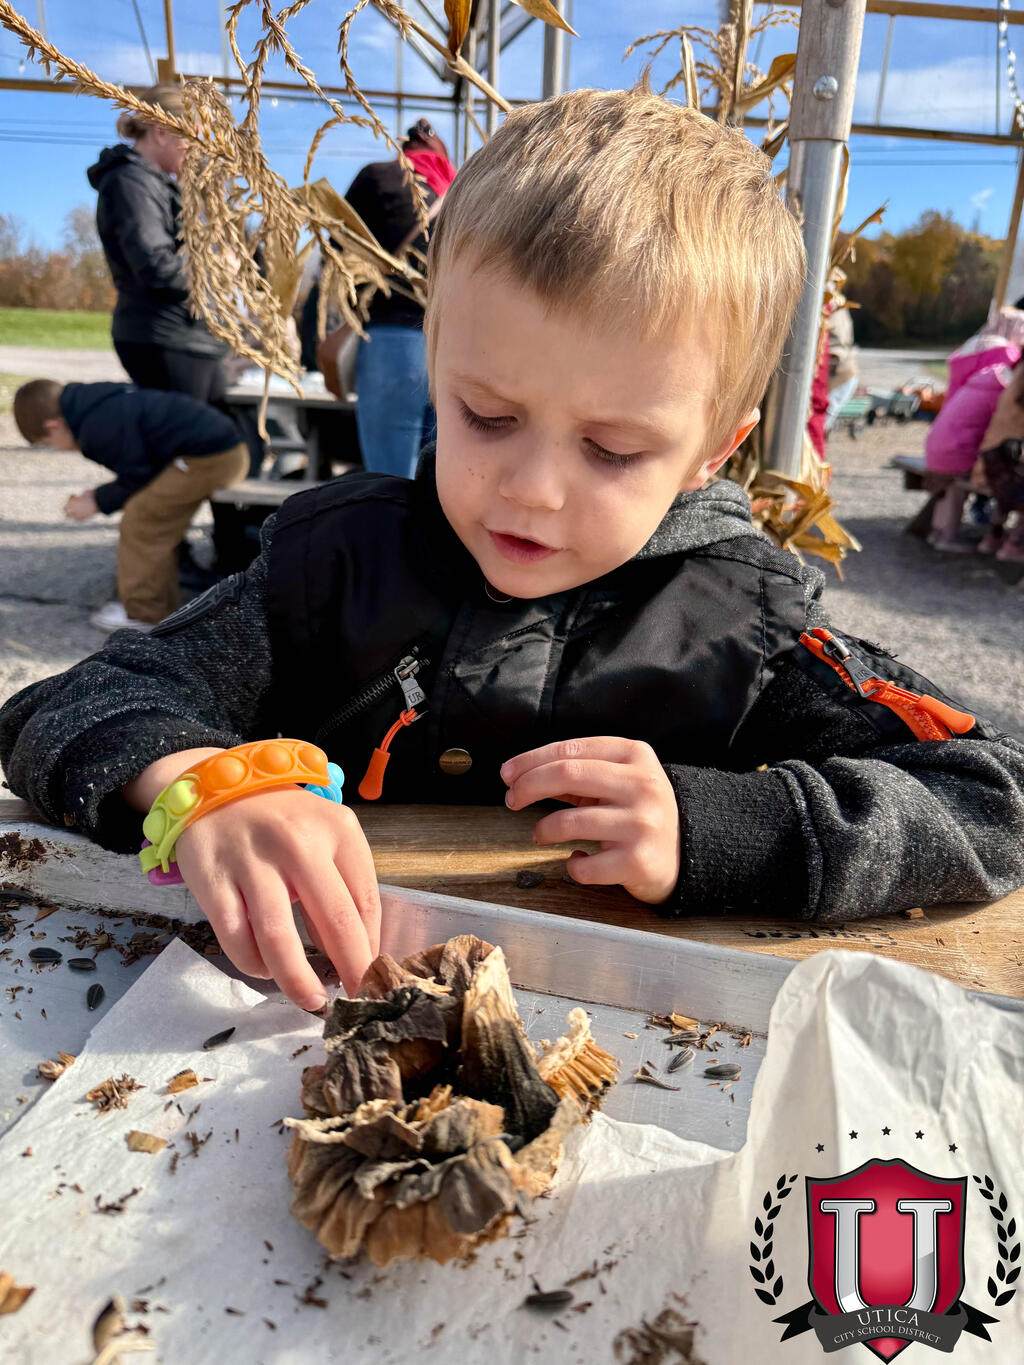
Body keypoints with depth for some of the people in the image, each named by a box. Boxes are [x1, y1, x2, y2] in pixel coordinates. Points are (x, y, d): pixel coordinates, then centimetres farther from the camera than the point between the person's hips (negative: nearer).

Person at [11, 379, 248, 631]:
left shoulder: (100, 425, -16)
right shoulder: (102, 404, 16)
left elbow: (138, 477, -10)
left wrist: (98, 501, 3)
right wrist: (100, 493, 17)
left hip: (207, 458, -11)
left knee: (140, 521, -6)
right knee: (157, 527, 18)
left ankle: (142, 613, 4)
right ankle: (159, 605, 26)